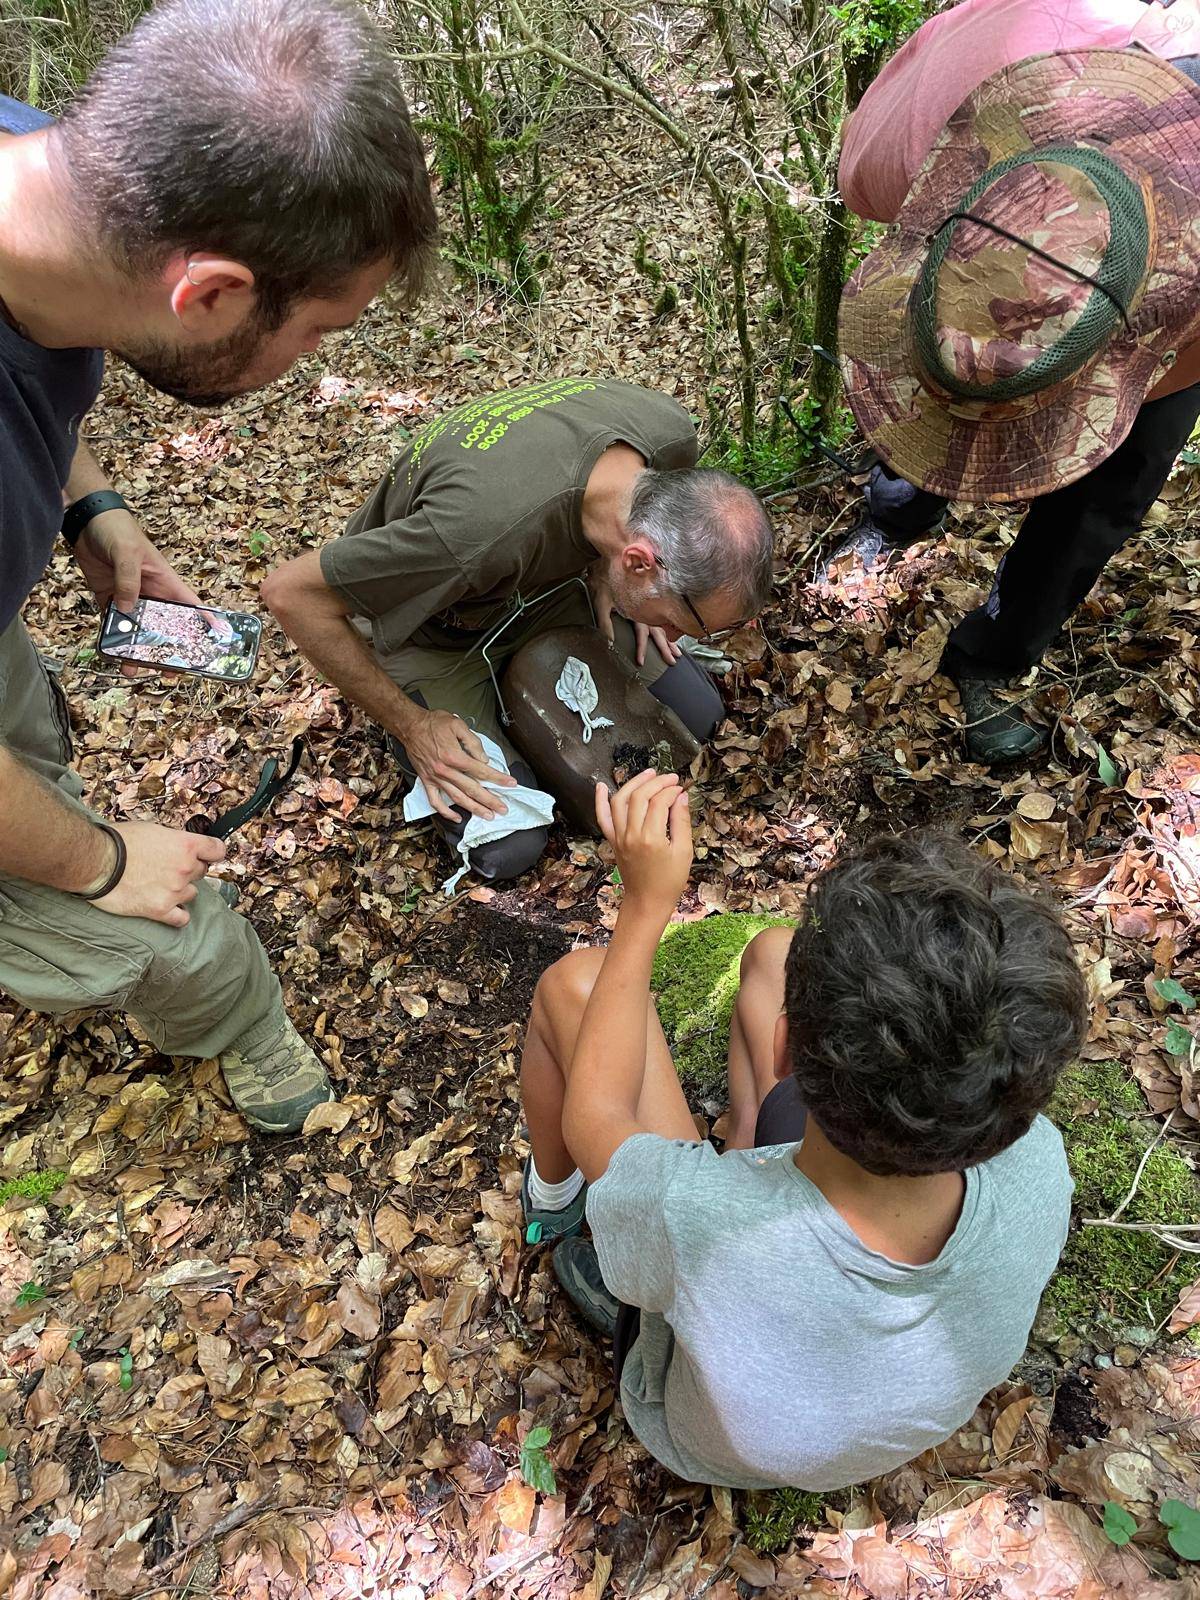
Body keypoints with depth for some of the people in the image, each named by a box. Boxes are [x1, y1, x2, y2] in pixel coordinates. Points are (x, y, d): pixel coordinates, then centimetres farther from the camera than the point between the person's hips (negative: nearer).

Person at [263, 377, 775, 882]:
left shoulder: (670, 433, -25)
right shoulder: (483, 530, -45)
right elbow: (290, 592, -31)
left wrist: (607, 578, -10)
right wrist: (412, 726, -24)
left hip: (548, 580, 5)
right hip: (434, 629, -5)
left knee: (697, 715, -1)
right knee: (506, 848, -16)